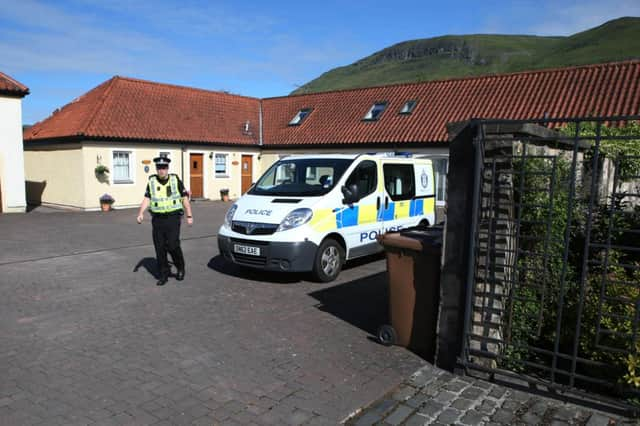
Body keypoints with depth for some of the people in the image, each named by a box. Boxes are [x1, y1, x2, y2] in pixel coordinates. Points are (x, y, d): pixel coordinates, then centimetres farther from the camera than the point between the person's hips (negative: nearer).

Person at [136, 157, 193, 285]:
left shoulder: (175, 180, 1)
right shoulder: (152, 182, 6)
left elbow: (185, 198, 5)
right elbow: (146, 199, 2)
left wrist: (189, 216, 1)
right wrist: (141, 213, -14)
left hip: (173, 218, -3)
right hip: (157, 219, 3)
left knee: (172, 245, -11)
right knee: (159, 248, 3)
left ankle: (180, 268, 14)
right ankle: (163, 274, 15)